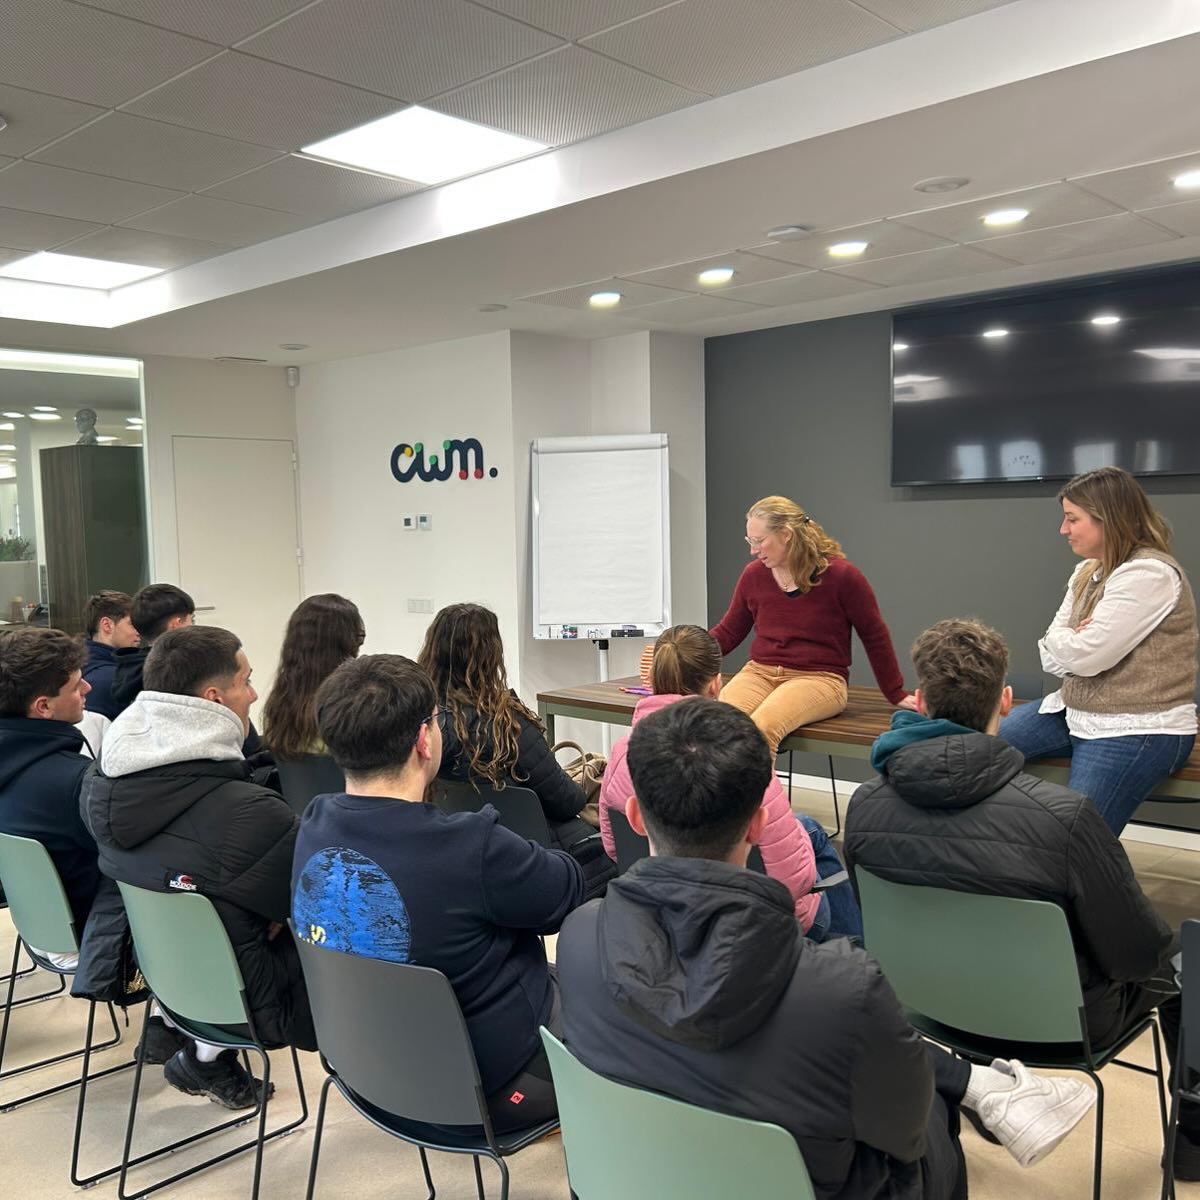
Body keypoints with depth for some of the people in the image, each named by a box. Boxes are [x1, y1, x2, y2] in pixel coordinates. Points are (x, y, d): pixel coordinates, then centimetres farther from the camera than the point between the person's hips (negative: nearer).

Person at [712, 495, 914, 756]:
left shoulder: (841, 575, -6)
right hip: (760, 672, 4)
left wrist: (896, 694, 11)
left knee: (763, 725, -36)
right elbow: (728, 631, 15)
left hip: (819, 677, -3)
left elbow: (875, 637, 5)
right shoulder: (754, 574, 4)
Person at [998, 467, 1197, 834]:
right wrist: (1073, 640, -16)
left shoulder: (1149, 574, -19)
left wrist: (1061, 640, -1)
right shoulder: (1088, 572, 9)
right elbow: (1055, 652, 6)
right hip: (1076, 715, 9)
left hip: (1139, 732, -9)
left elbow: (1084, 655, -23)